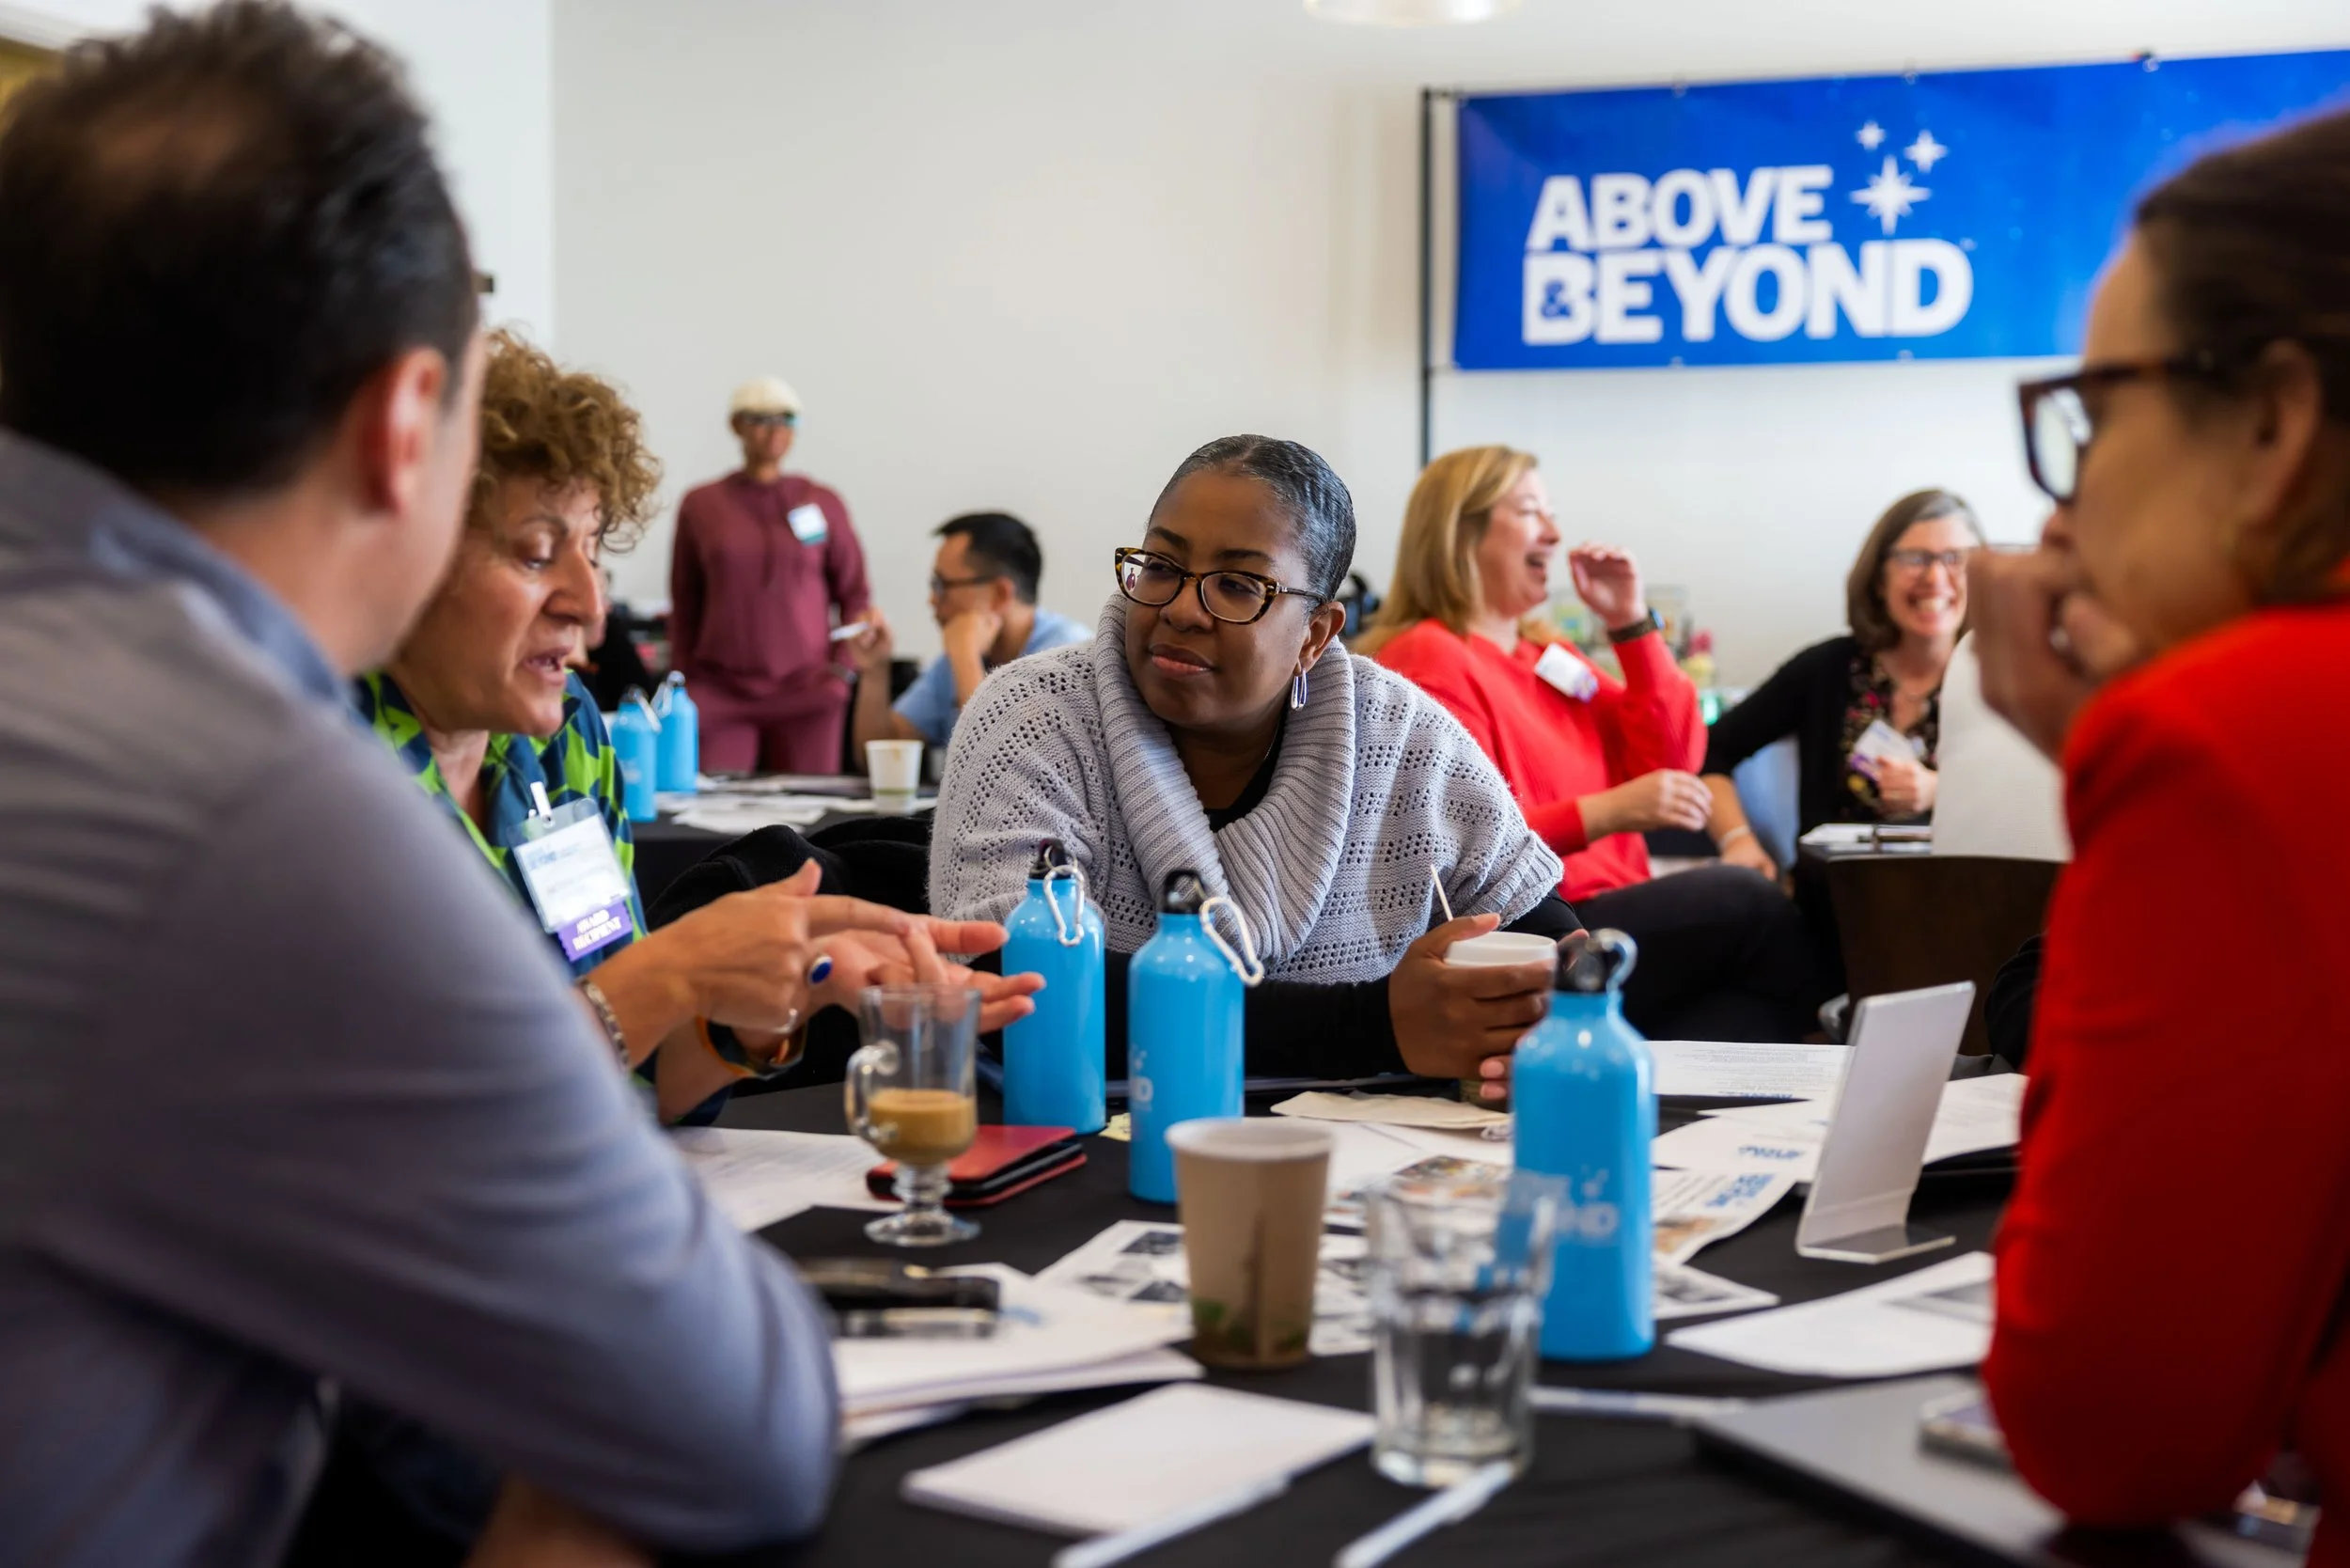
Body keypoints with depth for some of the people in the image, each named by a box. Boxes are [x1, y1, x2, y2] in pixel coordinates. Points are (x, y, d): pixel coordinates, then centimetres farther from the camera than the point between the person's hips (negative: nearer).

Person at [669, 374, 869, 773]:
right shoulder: (700, 505, 6)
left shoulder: (823, 503, 6)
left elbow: (854, 593, 11)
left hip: (807, 693, 0)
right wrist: (681, 683, 10)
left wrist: (843, 667, 0)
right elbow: (684, 604, 12)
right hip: (720, 691, 0)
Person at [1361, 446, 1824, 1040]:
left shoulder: (1546, 654, 21)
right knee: (1739, 900, -18)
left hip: (1609, 920, 8)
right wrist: (1605, 812, -25)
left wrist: (1632, 623, 9)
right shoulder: (1428, 663, -7)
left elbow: (1673, 762, 17)